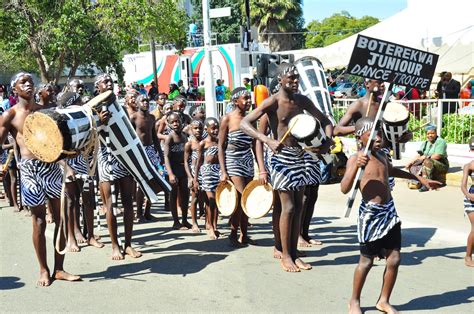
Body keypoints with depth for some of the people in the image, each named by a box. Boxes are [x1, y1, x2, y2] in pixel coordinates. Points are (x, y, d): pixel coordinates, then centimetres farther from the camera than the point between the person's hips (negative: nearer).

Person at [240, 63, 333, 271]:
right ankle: (285, 256, 7)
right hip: (282, 157, -6)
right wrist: (268, 140, -32)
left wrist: (327, 141, -5)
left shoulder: (302, 100, 6)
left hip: (300, 156, 6)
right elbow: (244, 123, -20)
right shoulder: (273, 102, -12)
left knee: (299, 206, 8)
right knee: (288, 207, -6)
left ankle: (294, 253, 18)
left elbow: (325, 121, 15)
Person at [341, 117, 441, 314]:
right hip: (370, 214, -6)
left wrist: (420, 179, 40)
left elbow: (391, 171, 33)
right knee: (366, 261, 4)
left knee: (394, 259, 7)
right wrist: (356, 166, -34)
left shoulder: (382, 156, 10)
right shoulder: (355, 159, -12)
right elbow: (344, 189, -22)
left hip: (390, 211, 7)